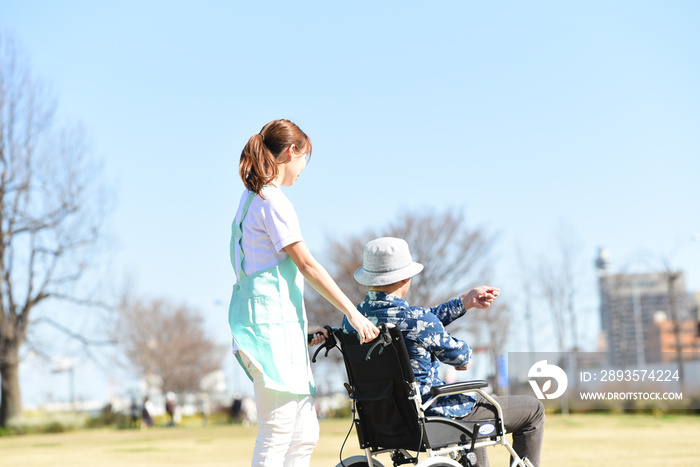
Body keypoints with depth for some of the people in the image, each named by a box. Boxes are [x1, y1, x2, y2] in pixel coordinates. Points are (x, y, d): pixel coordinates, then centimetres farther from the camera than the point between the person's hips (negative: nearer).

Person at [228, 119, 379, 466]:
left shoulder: (253, 197, 19)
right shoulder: (272, 200, -10)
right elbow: (307, 265, -12)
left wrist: (301, 326, 21)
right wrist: (353, 313, -8)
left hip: (280, 324, 10)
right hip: (272, 324, -10)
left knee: (305, 434, 11)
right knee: (277, 437, -10)